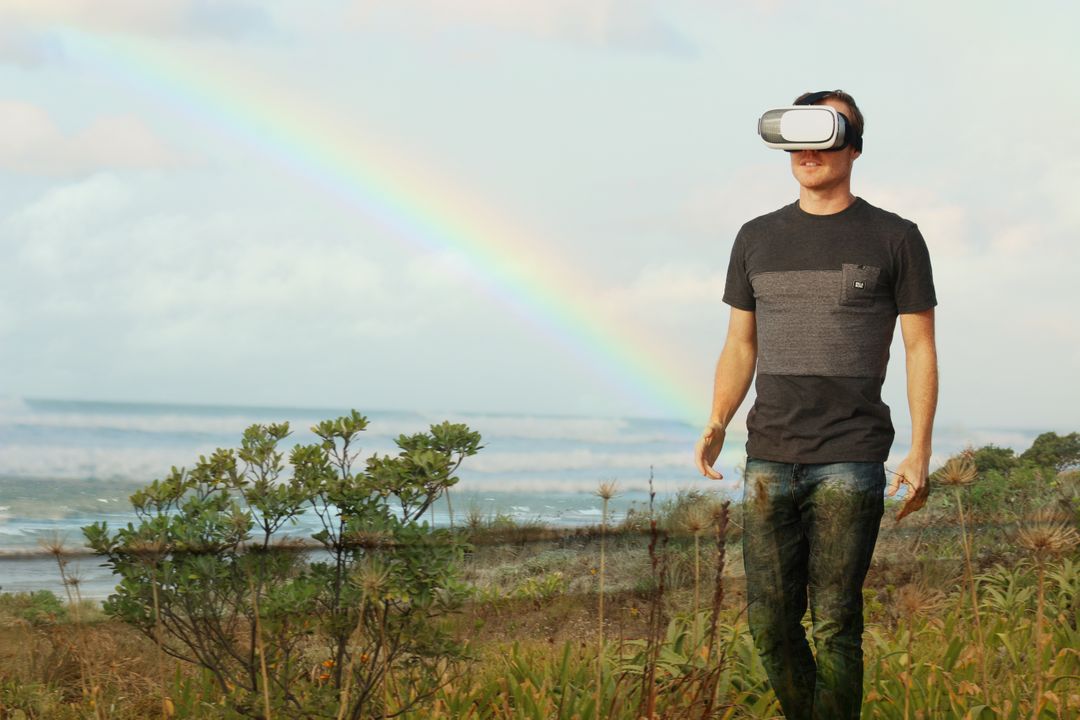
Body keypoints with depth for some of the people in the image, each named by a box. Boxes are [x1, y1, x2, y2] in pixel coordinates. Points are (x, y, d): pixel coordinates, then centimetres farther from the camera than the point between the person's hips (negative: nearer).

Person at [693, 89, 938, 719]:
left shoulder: (894, 238, 4)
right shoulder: (758, 239, 14)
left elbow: (921, 348, 3)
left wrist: (920, 453, -5)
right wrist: (717, 425, 3)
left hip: (851, 461, -4)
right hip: (769, 459, 4)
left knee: (835, 625, -6)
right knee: (770, 623, 2)